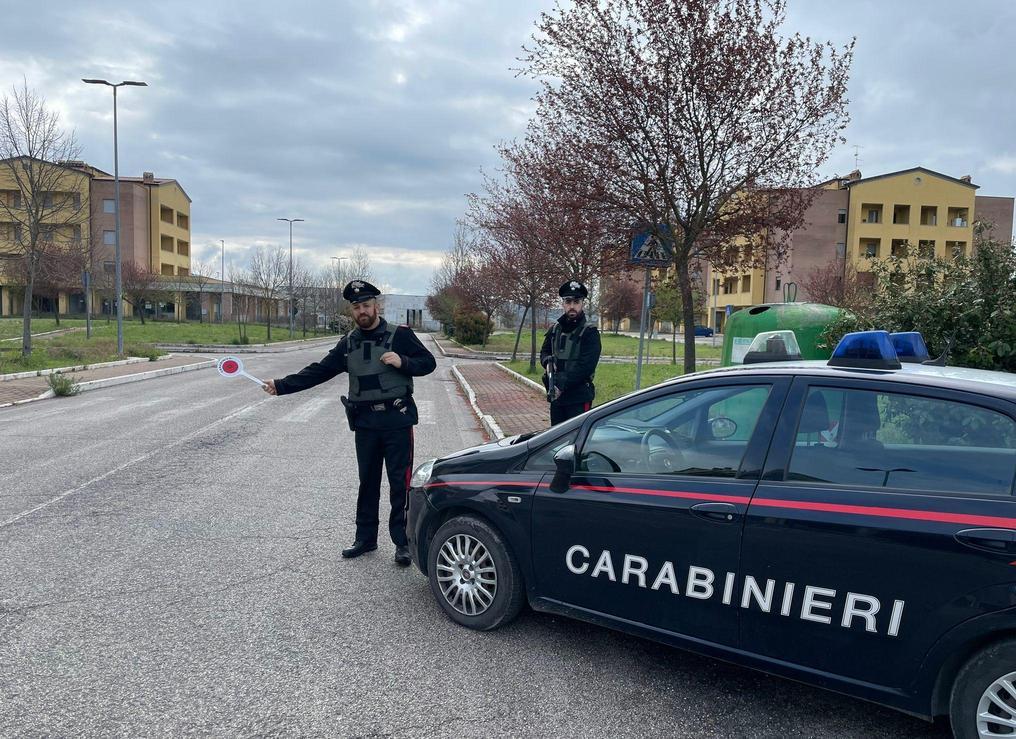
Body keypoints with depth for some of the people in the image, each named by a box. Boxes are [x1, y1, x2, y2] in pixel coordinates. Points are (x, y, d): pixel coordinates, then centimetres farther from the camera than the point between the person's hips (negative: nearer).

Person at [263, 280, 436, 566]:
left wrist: (403, 362, -21)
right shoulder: (348, 343, 9)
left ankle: (403, 543, 10)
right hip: (365, 423, 4)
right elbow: (319, 371, 7)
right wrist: (282, 386, 0)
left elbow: (428, 362, -3)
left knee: (400, 484, -1)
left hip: (397, 421, -4)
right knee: (367, 483, 13)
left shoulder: (400, 335, -4)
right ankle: (365, 539, 25)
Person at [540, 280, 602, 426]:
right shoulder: (555, 329, 11)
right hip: (556, 396, 6)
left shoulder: (589, 333, -7)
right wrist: (548, 362, -3)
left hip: (579, 398, -6)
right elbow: (544, 352, 21)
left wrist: (562, 386, -21)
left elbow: (585, 366, -16)